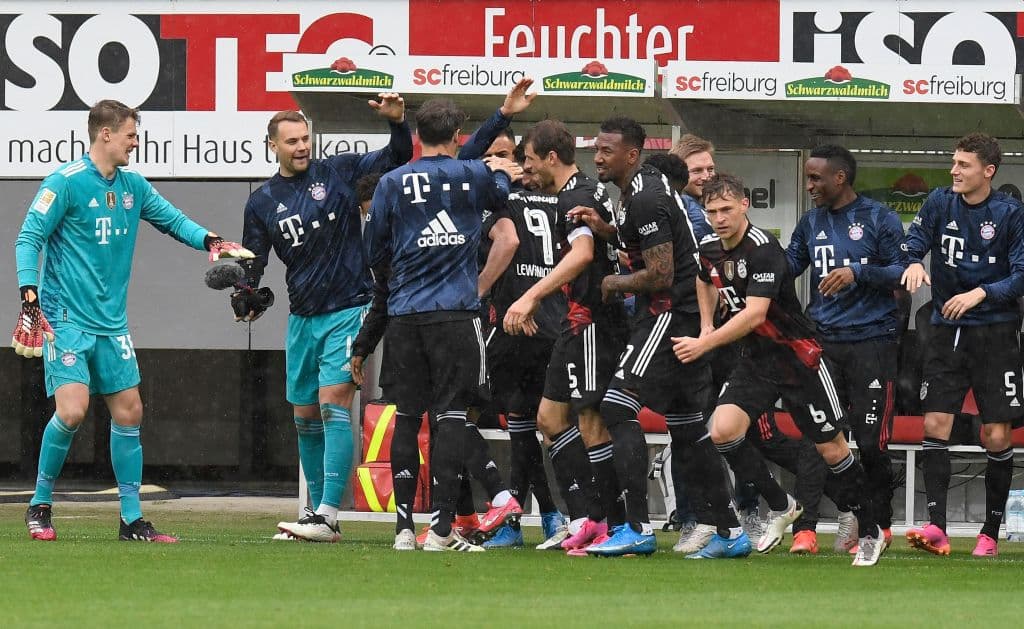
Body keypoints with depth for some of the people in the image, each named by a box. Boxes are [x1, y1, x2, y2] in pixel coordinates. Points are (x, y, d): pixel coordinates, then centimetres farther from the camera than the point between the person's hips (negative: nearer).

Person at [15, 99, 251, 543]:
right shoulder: (65, 183, -10)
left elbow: (173, 219, 16)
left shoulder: (133, 186, 10)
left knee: (129, 412, 5)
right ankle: (40, 506, 0)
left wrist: (210, 241, -4)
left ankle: (132, 519, 12)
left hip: (111, 323, 7)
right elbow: (28, 238, -11)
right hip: (65, 319, -7)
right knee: (72, 410, -18)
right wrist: (29, 295, -22)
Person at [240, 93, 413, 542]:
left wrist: (396, 121, -19)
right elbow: (253, 264, 9)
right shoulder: (262, 203, 7)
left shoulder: (338, 172, -1)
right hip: (302, 316, 5)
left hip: (349, 309, -5)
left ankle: (328, 516, -20)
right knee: (305, 417, 10)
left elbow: (398, 157, 0)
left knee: (333, 402, -16)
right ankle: (317, 510, 22)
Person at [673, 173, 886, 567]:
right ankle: (780, 506, 4)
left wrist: (705, 344, -31)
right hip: (755, 358, 6)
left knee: (831, 449, 0)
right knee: (722, 430, -15)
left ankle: (869, 532, 17)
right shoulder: (710, 249, 2)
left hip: (797, 354, -6)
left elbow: (754, 313, -30)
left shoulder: (763, 249, -22)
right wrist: (706, 326, 16)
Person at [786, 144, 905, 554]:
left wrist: (857, 274, -18)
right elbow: (785, 268, 18)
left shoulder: (878, 219, -1)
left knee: (870, 441, -5)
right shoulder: (811, 223, 14)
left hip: (871, 340, -5)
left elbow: (902, 271, -6)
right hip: (823, 342, 5)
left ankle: (880, 524, 9)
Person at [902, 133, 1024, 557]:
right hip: (946, 331, 3)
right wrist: (914, 262, -23)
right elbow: (913, 242, -2)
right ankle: (936, 527, -10)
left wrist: (980, 293, -18)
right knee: (934, 425, -8)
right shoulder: (940, 202, 4)